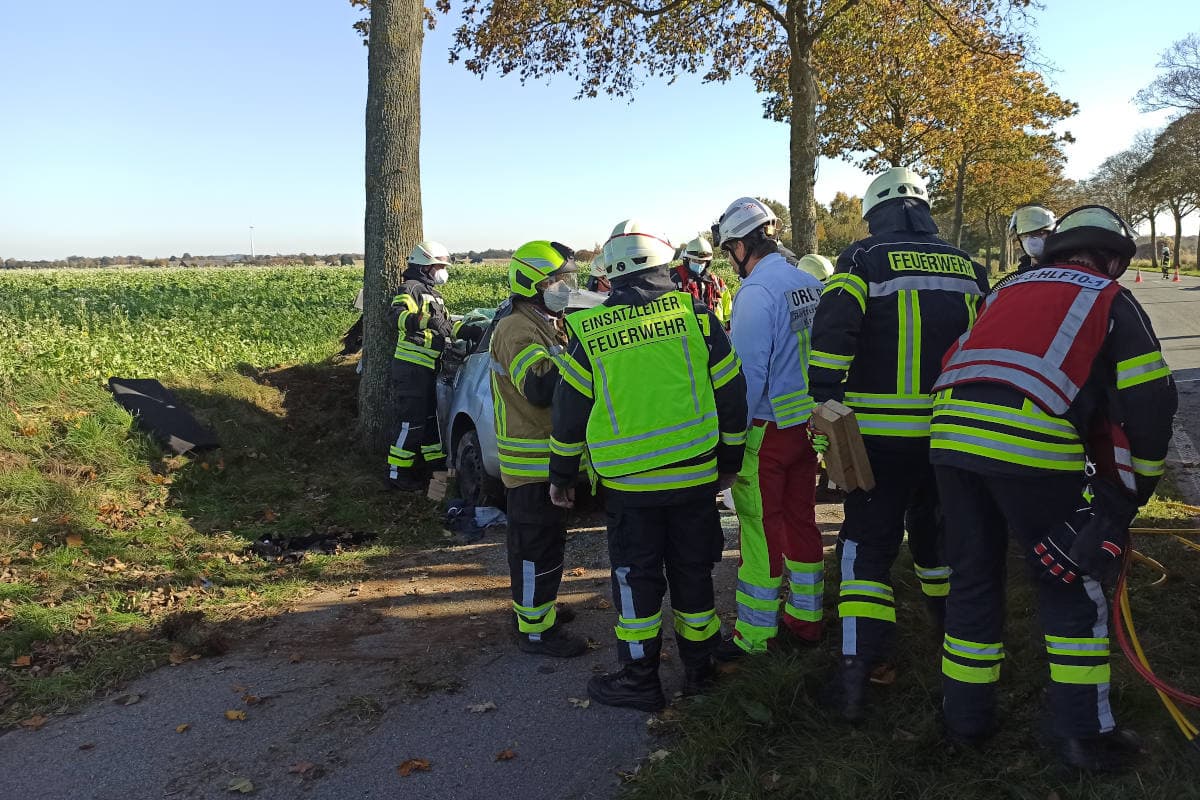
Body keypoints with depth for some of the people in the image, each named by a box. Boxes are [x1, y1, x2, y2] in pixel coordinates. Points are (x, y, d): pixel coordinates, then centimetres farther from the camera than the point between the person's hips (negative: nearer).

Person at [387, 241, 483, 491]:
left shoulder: (431, 293, 22)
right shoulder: (411, 288, -10)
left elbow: (447, 325, 27)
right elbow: (397, 316, -29)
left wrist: (474, 331, 14)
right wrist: (425, 320, -46)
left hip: (427, 367, 10)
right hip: (412, 366, -10)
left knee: (430, 416, 18)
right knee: (412, 420, -8)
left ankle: (435, 462, 29)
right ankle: (397, 473, 0)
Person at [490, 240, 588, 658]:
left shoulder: (544, 325, 16)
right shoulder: (517, 330, -18)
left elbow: (555, 380, 20)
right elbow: (539, 389, -31)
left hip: (545, 456, 11)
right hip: (531, 458, -11)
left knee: (540, 540, 21)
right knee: (537, 545, -4)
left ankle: (533, 606, 35)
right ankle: (536, 630, 5)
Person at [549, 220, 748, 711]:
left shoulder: (590, 331, -4)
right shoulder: (695, 315, -2)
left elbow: (570, 409, 1)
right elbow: (730, 393, 2)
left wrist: (562, 474, 12)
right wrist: (729, 461, 14)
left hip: (628, 484, -2)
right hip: (696, 476, 2)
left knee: (636, 578, 9)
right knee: (693, 572, 15)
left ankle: (639, 680, 16)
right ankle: (697, 668, 28)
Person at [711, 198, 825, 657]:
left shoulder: (756, 292, -18)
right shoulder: (811, 284, 6)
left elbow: (748, 374, -21)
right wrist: (817, 416, 18)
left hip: (768, 429, -8)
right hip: (807, 424, 8)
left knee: (761, 529, 1)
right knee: (801, 519, 17)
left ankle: (754, 633, 11)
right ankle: (806, 618, 29)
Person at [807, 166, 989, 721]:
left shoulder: (864, 260, -5)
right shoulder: (966, 267, 10)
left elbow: (832, 334, -19)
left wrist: (827, 401, -13)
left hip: (883, 433, -4)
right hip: (952, 434, 5)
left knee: (868, 545, 1)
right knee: (938, 534, 23)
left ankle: (857, 674, -4)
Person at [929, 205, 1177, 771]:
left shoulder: (1010, 292, 29)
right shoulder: (1111, 302, 15)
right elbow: (1149, 404, 7)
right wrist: (1130, 491, 18)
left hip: (951, 439, 5)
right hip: (1030, 448, -5)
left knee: (973, 576, 18)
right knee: (1072, 583, 12)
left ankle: (966, 716, 28)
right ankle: (1085, 734, 19)